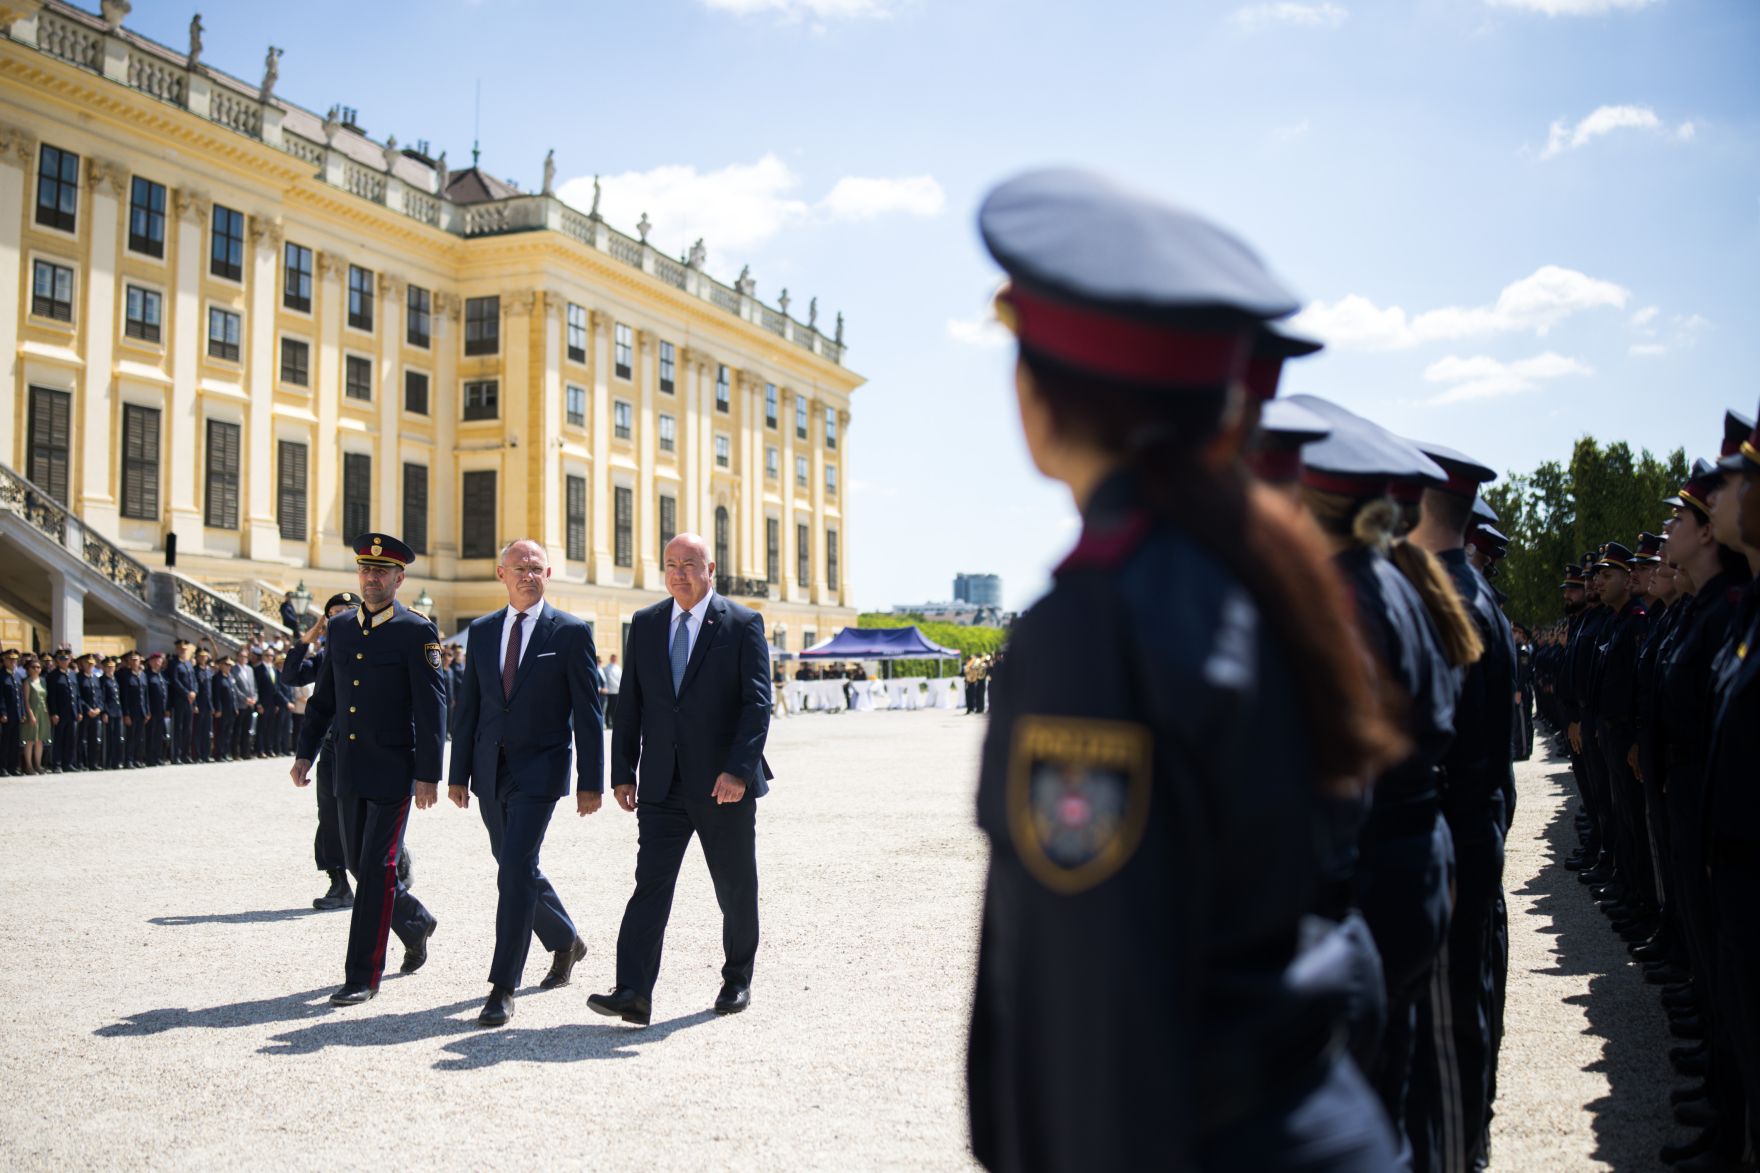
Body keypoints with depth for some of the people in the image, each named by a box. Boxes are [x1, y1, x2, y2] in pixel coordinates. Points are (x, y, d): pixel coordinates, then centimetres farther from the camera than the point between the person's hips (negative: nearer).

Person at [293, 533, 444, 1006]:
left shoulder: (416, 633, -8)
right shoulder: (341, 631, 11)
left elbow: (431, 707, -11)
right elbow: (322, 700, 18)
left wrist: (428, 774, -14)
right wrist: (305, 753, 10)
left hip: (394, 771, -6)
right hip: (350, 771, 6)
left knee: (377, 867, -5)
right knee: (358, 863, 14)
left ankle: (363, 975, 3)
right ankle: (416, 923, 38)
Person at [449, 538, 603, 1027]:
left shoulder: (572, 632, -4)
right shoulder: (482, 631, 9)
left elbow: (588, 713, -5)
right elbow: (468, 707, 12)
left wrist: (590, 782, -9)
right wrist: (458, 773, 7)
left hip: (539, 771, -5)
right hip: (490, 772, 6)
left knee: (516, 870, -13)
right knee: (517, 868, 15)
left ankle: (503, 987, -6)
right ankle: (566, 941, 39)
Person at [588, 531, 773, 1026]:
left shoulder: (743, 624, -3)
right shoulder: (645, 624, 9)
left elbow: (758, 703, -9)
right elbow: (629, 704, 11)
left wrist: (738, 770, -19)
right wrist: (623, 772, 5)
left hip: (724, 782, -2)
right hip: (662, 784, 3)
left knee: (736, 888, 9)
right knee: (650, 883, -7)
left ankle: (737, 981, 27)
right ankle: (633, 993, -10)